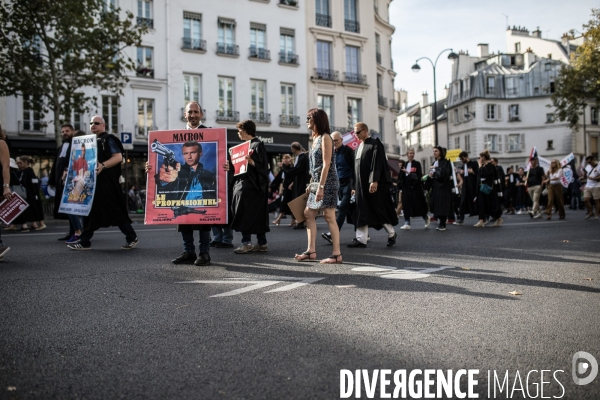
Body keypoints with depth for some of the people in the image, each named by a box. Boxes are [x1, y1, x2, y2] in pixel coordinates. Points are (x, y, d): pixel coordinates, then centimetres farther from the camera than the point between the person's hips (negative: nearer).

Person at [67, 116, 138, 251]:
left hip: (106, 182, -9)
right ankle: (84, 242, 11)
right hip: (92, 181, 9)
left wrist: (103, 165, -31)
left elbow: (118, 157, -18)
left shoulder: (108, 139, -5)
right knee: (90, 211, 7)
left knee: (115, 210, -7)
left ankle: (132, 238, 2)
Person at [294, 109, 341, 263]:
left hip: (327, 183, -10)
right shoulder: (315, 138, 16)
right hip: (317, 183, 10)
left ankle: (337, 254, -3)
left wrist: (321, 186, -21)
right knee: (309, 213, 9)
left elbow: (326, 164, -16)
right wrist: (311, 184, 15)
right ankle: (311, 251, 13)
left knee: (329, 216, -8)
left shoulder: (325, 137, -9)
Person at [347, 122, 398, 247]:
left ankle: (391, 234, 16)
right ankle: (361, 239, 2)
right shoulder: (359, 147, 18)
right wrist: (355, 186, 15)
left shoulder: (375, 143, -5)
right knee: (362, 212, 3)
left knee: (379, 209, -1)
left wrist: (374, 181, -23)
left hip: (374, 184, -7)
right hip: (361, 185, 7)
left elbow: (377, 163, -14)